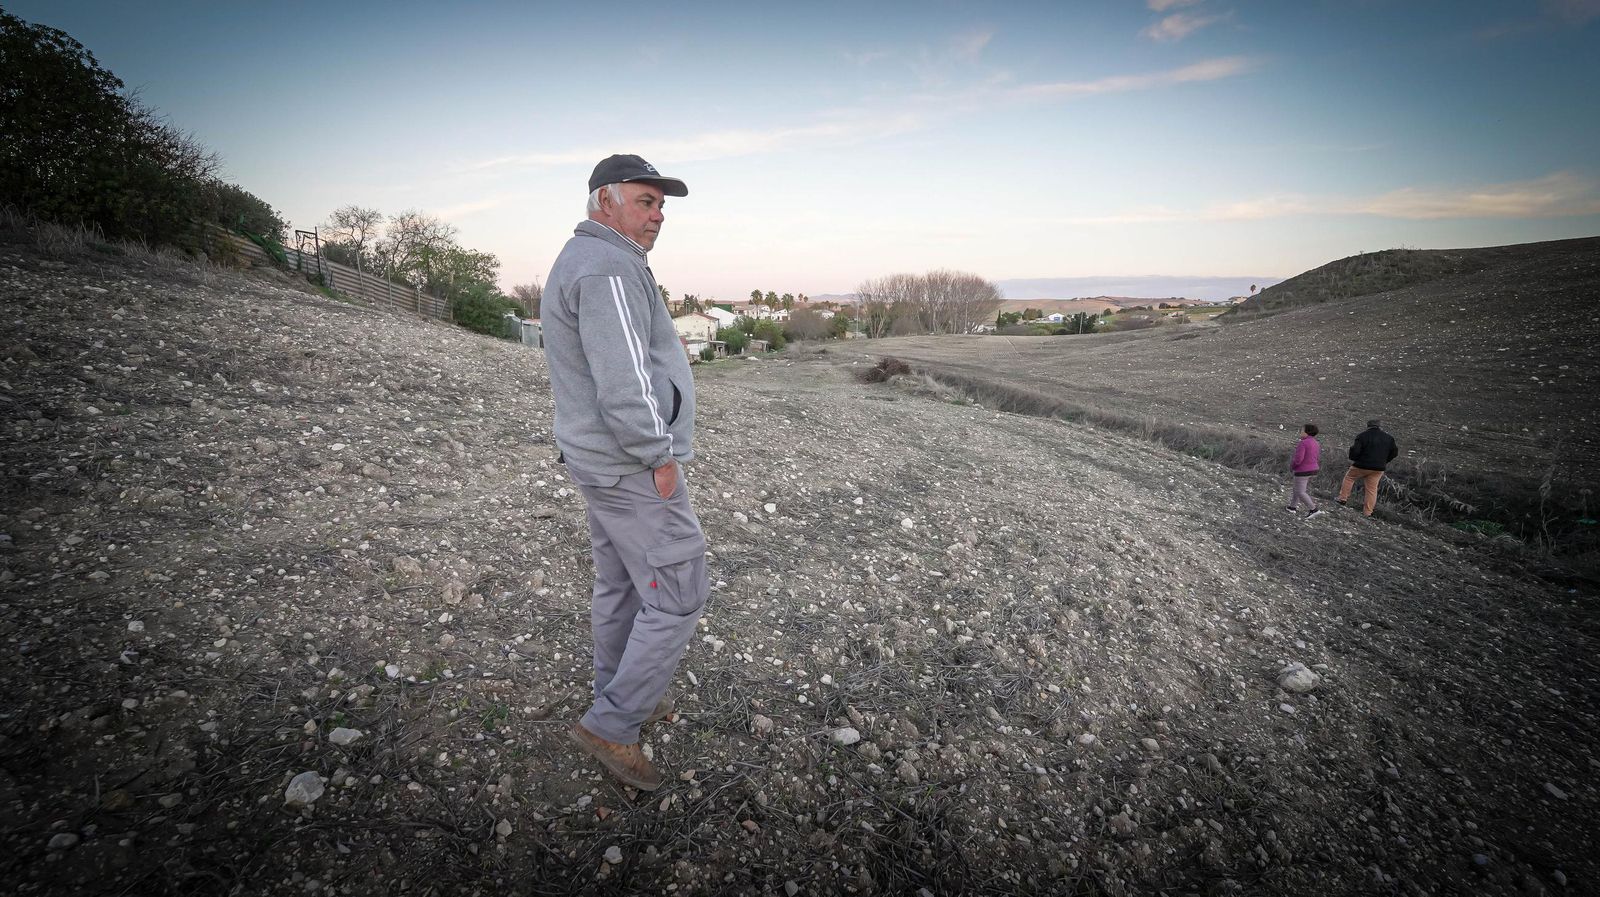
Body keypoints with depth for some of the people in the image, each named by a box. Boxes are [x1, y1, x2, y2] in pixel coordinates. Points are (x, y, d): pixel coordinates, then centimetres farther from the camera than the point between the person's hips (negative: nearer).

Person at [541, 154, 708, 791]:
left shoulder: (578, 263, 14)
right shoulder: (608, 267, -20)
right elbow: (623, 381, -27)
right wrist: (659, 458, -19)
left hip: (601, 458, 11)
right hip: (632, 467, -11)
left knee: (621, 583, 20)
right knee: (678, 595, -1)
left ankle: (619, 695, 36)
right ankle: (612, 724, 9)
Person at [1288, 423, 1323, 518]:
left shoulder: (1303, 443, -21)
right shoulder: (1316, 444, 6)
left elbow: (1298, 459, -25)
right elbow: (1318, 460, 13)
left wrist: (1291, 467, -8)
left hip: (1302, 471, -9)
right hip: (1313, 470, 9)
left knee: (1301, 493, -3)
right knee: (1297, 489, 21)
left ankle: (1314, 509, -8)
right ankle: (1293, 507, 29)